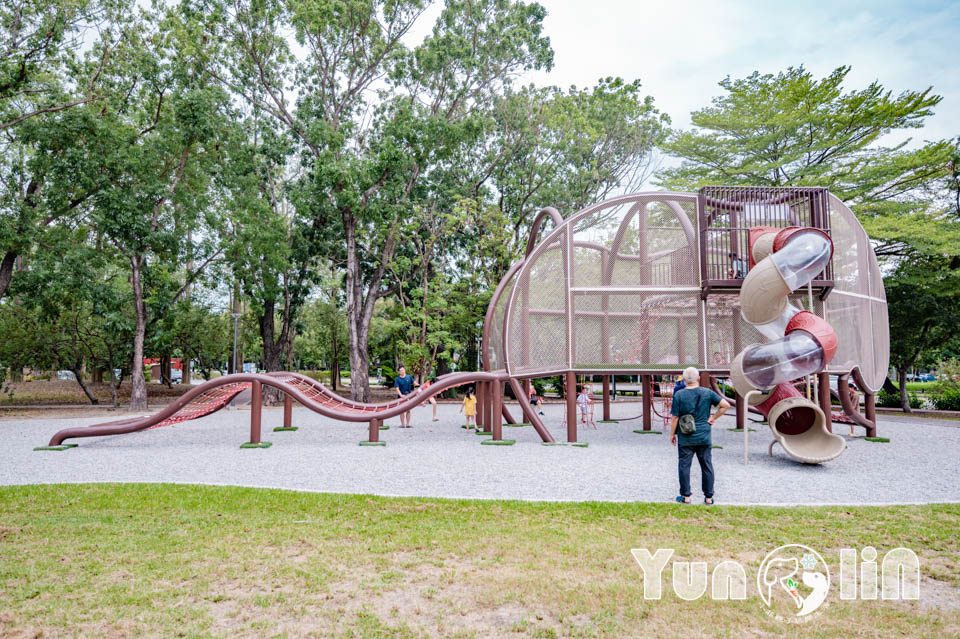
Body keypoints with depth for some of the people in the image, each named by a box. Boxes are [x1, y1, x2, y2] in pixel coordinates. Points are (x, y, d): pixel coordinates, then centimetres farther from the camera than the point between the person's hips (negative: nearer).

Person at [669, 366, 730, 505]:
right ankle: (708, 497, 16)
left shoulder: (679, 395, -9)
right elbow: (726, 405, -2)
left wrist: (672, 434, 3)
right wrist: (713, 418, 5)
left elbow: (675, 417, -8)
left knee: (684, 466, 8)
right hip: (704, 437, 2)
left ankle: (685, 496, 13)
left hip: (685, 438, -2)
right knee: (707, 467, 11)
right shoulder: (707, 393, -2)